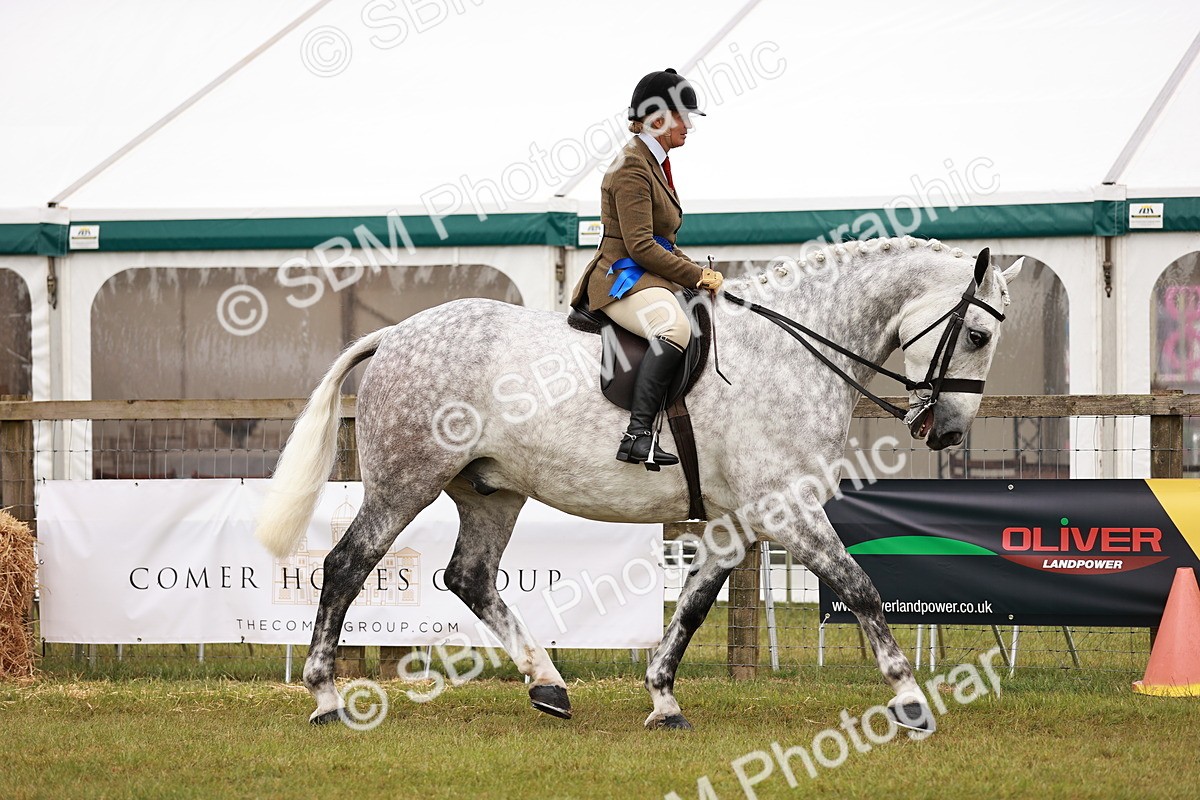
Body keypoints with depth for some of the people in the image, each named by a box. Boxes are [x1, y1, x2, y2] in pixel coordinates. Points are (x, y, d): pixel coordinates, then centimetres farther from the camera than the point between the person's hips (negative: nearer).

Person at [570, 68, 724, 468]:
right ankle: (638, 435, -45)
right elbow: (640, 246, -18)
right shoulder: (632, 167, -12)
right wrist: (697, 276, -14)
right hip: (622, 280, -11)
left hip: (649, 280, 11)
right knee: (676, 326, -37)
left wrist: (698, 273, 12)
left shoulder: (655, 163, 20)